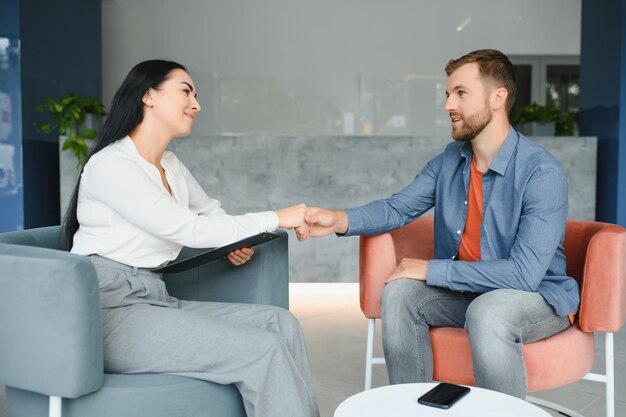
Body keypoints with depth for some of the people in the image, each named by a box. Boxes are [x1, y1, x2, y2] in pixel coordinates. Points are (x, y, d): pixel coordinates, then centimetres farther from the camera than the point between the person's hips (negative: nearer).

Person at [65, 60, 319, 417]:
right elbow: (189, 230, -17)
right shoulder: (111, 164, -11)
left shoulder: (171, 165, 15)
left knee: (281, 323, -9)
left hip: (155, 301, 8)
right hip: (113, 311, -8)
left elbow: (211, 212, 27)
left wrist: (238, 241, 3)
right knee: (263, 350, -21)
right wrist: (277, 219, -12)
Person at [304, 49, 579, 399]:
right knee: (399, 293, -15)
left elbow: (524, 274, -28)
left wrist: (430, 269, -23)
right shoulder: (450, 160, 0)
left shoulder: (542, 173, -22)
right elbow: (398, 208, 2)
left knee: (487, 313, -35)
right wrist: (340, 220, -18)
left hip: (539, 295, -6)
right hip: (465, 290, 6)